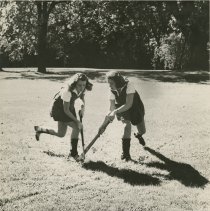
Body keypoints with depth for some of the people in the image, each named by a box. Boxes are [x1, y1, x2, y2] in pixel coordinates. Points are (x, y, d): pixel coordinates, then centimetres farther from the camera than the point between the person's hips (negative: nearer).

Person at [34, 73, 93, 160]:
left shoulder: (83, 89, -16)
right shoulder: (68, 91, -35)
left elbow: (82, 96, 9)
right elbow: (66, 110, -28)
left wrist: (83, 107, -10)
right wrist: (77, 121, -26)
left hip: (69, 107, 8)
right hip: (59, 108, -8)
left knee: (61, 134, 13)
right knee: (76, 127, -19)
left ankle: (39, 129, 36)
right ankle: (73, 153, -7)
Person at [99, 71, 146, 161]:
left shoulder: (128, 85, -32)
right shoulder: (112, 91, -19)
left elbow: (129, 104, -39)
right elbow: (111, 109, -15)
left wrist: (115, 112, -46)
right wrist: (103, 125, -18)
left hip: (136, 110, -1)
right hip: (122, 112, 2)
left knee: (142, 131, 10)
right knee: (127, 126, -24)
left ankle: (138, 135, 51)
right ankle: (125, 153, -14)